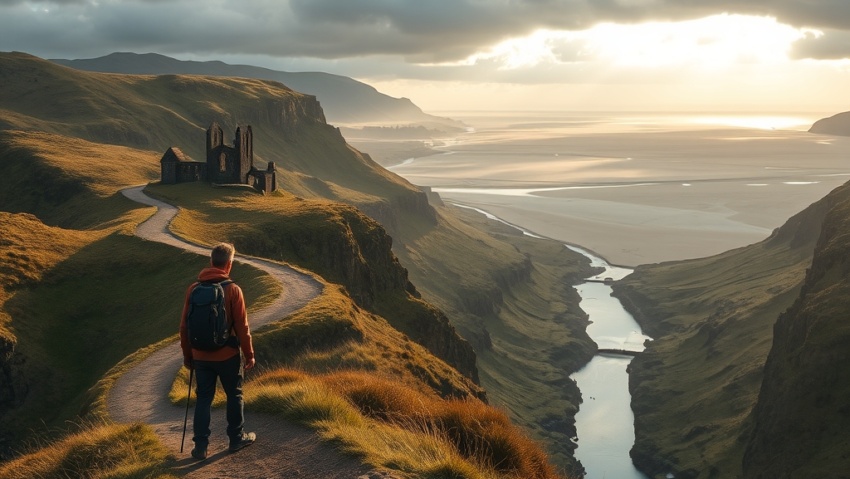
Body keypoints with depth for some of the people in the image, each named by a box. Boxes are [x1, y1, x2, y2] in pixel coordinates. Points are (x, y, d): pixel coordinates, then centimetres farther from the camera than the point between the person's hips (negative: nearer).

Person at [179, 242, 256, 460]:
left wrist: (187, 355, 14)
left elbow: (184, 326, 3)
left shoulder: (194, 289, -2)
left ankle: (201, 446, 10)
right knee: (234, 396, 14)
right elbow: (242, 327, -11)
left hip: (201, 356, 3)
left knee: (203, 399, 11)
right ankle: (237, 438, 25)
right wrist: (249, 354, 0)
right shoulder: (233, 289, -13)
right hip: (228, 356, -3)